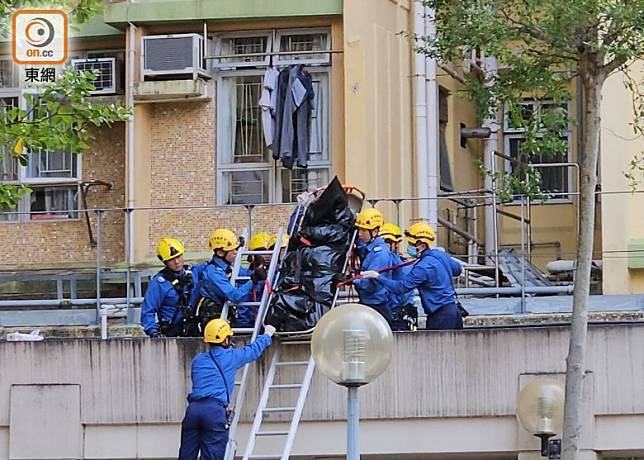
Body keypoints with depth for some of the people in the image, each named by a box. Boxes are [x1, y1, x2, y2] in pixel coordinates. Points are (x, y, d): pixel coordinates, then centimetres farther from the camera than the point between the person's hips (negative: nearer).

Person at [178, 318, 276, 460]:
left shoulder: (198, 360, 18)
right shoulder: (230, 357, 9)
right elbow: (254, 350, 26)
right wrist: (267, 334, 46)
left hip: (193, 409, 4)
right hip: (215, 411, -4)